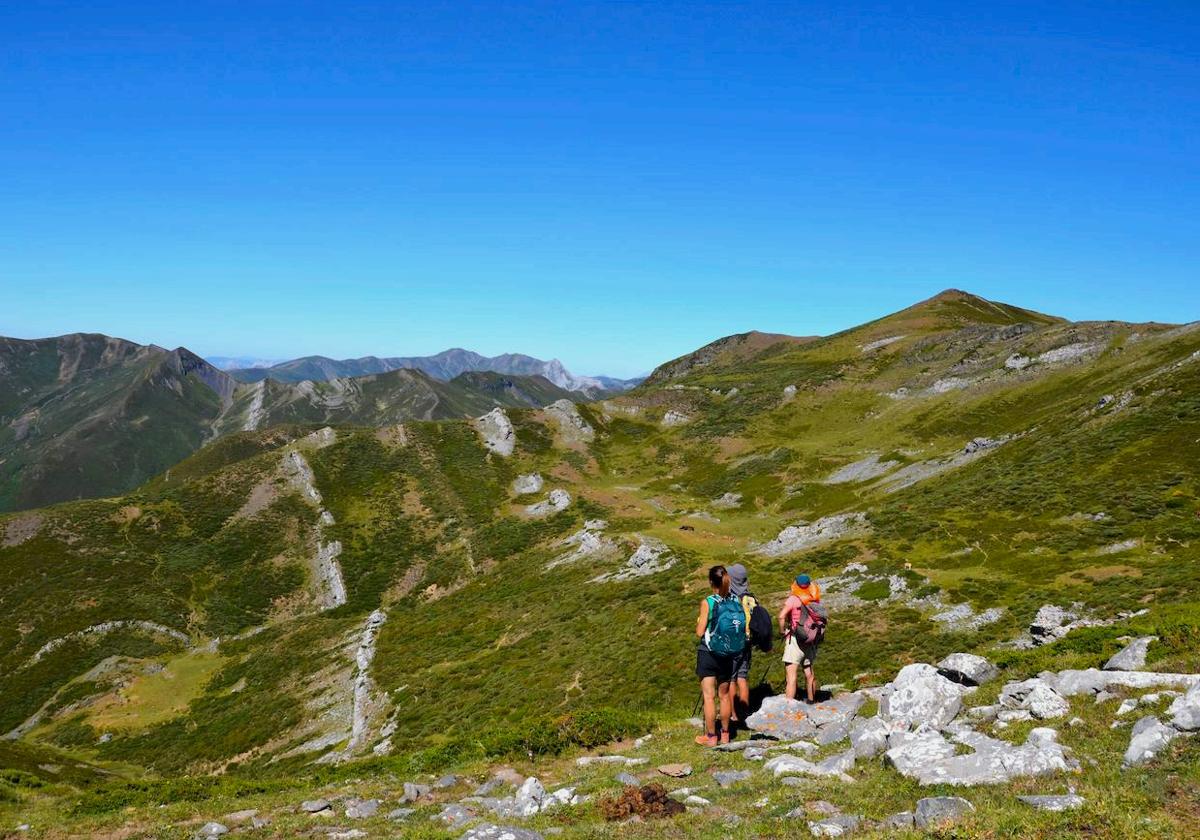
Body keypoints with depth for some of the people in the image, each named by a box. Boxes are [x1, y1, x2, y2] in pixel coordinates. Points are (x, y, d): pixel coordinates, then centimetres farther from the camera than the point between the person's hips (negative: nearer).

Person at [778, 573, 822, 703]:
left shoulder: (794, 599, -12)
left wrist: (782, 631, -8)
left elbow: (781, 616, -22)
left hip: (795, 640, -6)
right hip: (811, 642, 6)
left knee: (791, 675, -10)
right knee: (809, 674, 22)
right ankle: (811, 701, 36)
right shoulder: (814, 601, 4)